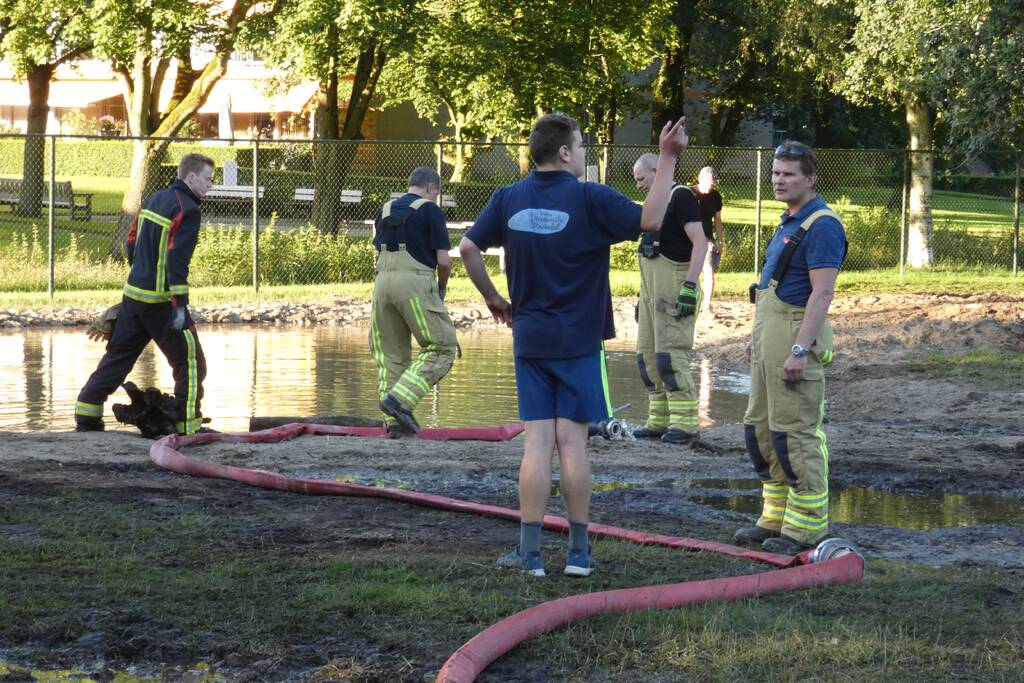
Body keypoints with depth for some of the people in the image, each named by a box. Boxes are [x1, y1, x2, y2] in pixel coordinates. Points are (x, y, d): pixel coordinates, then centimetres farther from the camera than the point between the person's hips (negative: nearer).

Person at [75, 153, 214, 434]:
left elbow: (132, 243, 19)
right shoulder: (188, 209, -14)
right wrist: (180, 305, -23)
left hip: (133, 293, 8)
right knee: (190, 361, 0)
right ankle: (189, 427, -2)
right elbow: (177, 258, -22)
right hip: (160, 301, -8)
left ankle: (86, 416, 19)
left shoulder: (155, 199, 13)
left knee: (118, 356, 16)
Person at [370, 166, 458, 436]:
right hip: (415, 282, -6)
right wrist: (442, 287, 13)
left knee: (390, 354, 12)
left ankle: (394, 422, 9)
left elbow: (379, 251, 17)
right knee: (441, 348, 2)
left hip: (383, 281, 6)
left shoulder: (386, 210, 18)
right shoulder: (430, 210, -1)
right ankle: (400, 399, -13)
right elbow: (443, 260, -6)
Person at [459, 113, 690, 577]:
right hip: (578, 340, -3)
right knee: (572, 442, 1)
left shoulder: (509, 199, 3)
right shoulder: (589, 199, -10)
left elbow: (468, 248, 3)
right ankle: (578, 551, 7)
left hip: (529, 339, 3)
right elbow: (650, 220, -16)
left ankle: (530, 551, 0)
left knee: (537, 443, 3)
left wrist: (493, 299, 15)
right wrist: (667, 159, -12)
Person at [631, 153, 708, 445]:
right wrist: (643, 297, 24)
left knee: (670, 353, -13)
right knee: (647, 354, 10)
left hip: (673, 286, -10)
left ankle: (685, 423, -10)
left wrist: (690, 286, -23)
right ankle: (659, 421, 16)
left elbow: (700, 242, -16)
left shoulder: (680, 196, -8)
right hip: (651, 287, 10)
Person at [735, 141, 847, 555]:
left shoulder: (821, 225, -14)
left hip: (797, 336, -10)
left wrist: (800, 350, -25)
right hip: (770, 334, 10)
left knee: (796, 434, -7)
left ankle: (807, 525, -1)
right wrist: (757, 337, 23)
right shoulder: (789, 222, 17)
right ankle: (776, 517, 20)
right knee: (760, 428, 13)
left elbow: (822, 292, -21)